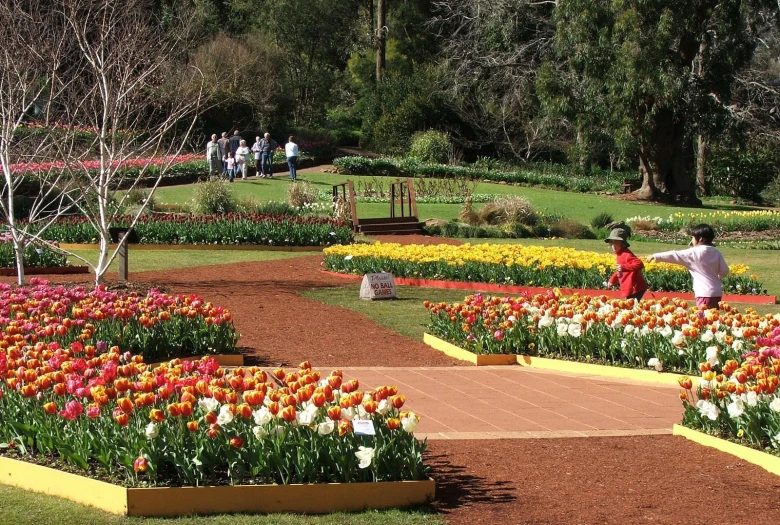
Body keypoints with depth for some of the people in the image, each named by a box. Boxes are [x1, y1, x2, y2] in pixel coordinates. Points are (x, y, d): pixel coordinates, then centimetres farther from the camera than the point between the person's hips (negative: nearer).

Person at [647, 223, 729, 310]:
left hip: (705, 293, -7)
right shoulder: (716, 253, 7)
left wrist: (656, 256, 1)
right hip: (717, 292, 7)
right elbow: (724, 271, 7)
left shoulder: (694, 252, -9)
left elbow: (675, 256, -6)